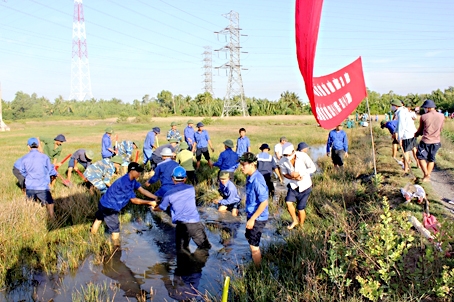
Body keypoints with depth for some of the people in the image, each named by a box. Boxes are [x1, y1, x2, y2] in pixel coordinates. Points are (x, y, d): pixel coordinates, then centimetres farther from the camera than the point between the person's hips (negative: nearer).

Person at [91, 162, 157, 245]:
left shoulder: (132, 180, -1)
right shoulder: (125, 183, -29)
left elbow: (142, 190, -4)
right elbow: (134, 200, -25)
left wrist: (156, 198, -12)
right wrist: (150, 203, -21)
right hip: (108, 208, -10)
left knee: (99, 219, 28)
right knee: (115, 231, -5)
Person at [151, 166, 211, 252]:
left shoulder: (168, 194, 1)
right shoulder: (191, 189, 8)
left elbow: (161, 208, 16)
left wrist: (154, 208, 42)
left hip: (181, 225, -1)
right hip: (195, 223, 1)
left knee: (181, 250, 11)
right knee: (206, 247, 13)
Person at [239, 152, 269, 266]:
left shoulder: (257, 180, -27)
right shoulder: (250, 177, 2)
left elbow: (264, 202, -27)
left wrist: (252, 219, -23)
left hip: (257, 218, -10)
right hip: (252, 215, 10)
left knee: (254, 246, 2)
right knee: (249, 237, 27)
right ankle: (256, 260, 50)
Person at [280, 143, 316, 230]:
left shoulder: (302, 156, -22)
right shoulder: (285, 161, -10)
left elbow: (313, 168, -21)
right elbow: (284, 173, 3)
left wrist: (299, 173, -27)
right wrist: (294, 178, -17)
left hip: (304, 186, -3)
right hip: (293, 185, 3)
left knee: (300, 208, 2)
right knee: (288, 202, -15)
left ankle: (301, 226, 27)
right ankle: (294, 221, 9)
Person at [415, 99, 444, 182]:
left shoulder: (423, 117, -8)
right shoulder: (441, 116, 1)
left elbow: (420, 129, 6)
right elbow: (440, 129, 13)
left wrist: (416, 134, 26)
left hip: (425, 141, -4)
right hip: (436, 141, 4)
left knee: (421, 158, 8)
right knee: (431, 159, 15)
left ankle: (426, 174, -6)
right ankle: (428, 176, 20)